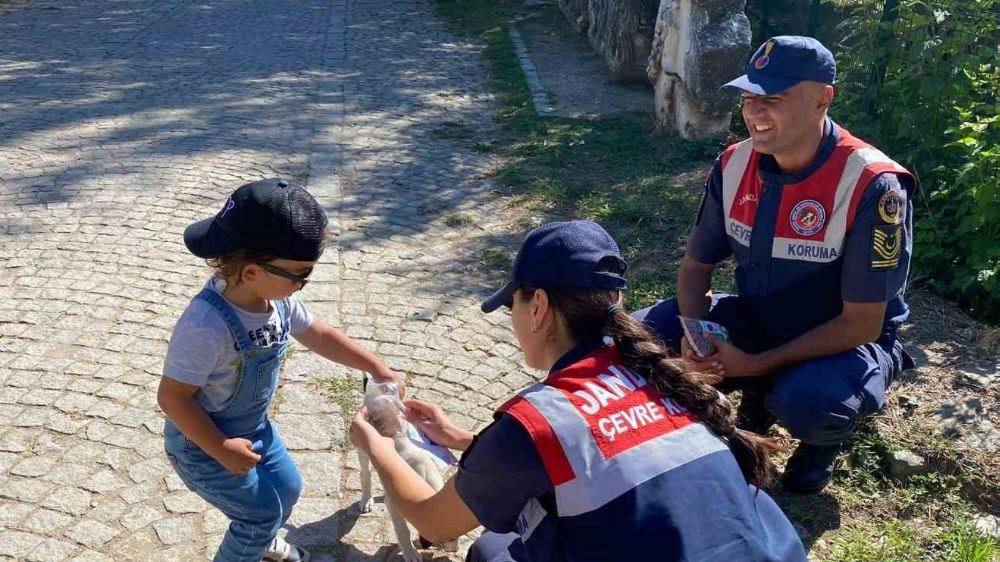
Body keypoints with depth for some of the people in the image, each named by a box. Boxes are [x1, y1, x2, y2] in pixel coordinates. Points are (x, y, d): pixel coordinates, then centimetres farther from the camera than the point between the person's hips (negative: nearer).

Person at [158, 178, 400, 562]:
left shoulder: (277, 298, -15)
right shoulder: (206, 325, -39)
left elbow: (318, 334, 3)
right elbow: (173, 397, -30)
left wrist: (375, 367, 5)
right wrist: (222, 450, -25)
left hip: (253, 427, 8)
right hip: (201, 444, -8)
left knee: (287, 488, 23)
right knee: (263, 511, 5)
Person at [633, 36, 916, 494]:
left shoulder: (872, 186, -26)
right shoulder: (734, 164, -10)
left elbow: (862, 324, -23)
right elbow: (696, 265, 1)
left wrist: (758, 364, -28)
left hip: (843, 343, -5)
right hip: (755, 320, 5)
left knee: (804, 401, -38)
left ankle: (823, 435, 3)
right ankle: (756, 397, 11)